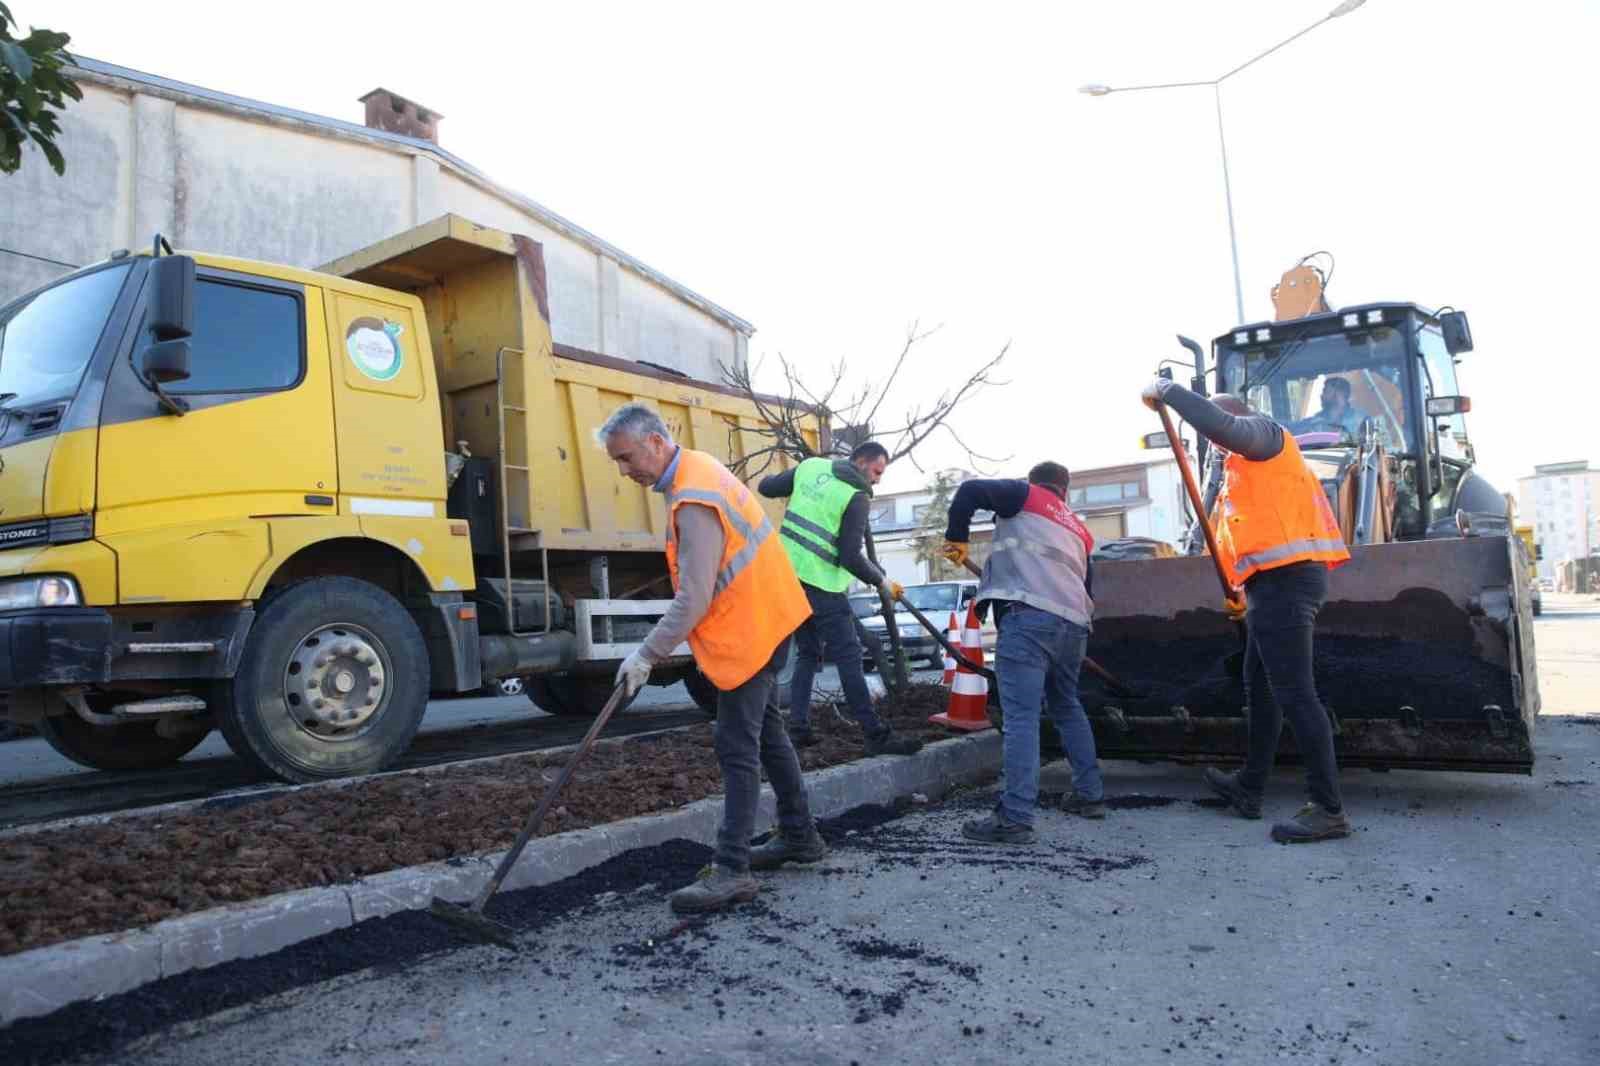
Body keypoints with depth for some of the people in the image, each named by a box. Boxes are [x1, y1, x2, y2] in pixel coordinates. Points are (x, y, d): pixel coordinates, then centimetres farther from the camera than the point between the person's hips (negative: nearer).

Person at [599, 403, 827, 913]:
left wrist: (647, 656, -22)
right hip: (762, 619, 11)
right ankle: (799, 835, 31)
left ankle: (731, 871, -1)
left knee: (738, 749, -7)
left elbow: (694, 600, -27)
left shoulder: (694, 503, -25)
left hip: (749, 631, -11)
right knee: (765, 732, 19)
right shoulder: (697, 467, 7)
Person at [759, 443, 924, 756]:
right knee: (848, 658, -4)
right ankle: (877, 736, -1)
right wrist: (883, 582, -2)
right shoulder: (856, 497, -11)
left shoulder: (810, 467, 6)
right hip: (821, 585, -7)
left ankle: (798, 728, 17)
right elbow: (851, 558, -15)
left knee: (807, 653, 18)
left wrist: (786, 483, 33)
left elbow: (766, 487, 13)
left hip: (789, 574, 7)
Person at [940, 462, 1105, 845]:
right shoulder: (1080, 529, 30)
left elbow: (970, 491, 0)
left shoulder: (1025, 495, 14)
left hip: (1029, 615, -7)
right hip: (1074, 622, 7)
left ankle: (1015, 818, -19)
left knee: (1021, 716, -13)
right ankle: (1090, 794, 32)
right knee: (1067, 707, 26)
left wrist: (957, 538, 9)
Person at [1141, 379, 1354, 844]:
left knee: (1294, 693, -12)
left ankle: (1329, 810, -9)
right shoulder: (1247, 464, 28)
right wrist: (1242, 590, 20)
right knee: (1261, 690, 17)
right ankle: (1249, 789, 28)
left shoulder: (1263, 432, 0)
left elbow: (1220, 423, -24)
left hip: (1283, 579, -11)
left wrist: (1168, 391, -14)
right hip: (1278, 583, 11)